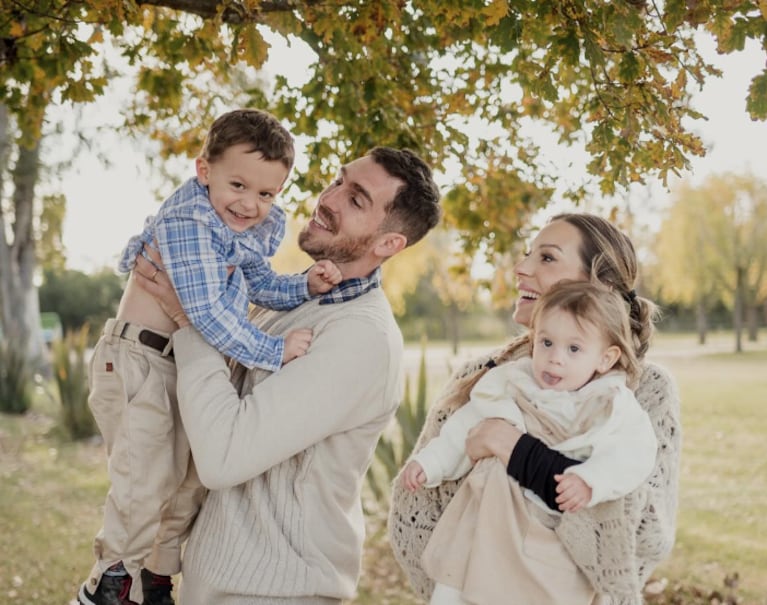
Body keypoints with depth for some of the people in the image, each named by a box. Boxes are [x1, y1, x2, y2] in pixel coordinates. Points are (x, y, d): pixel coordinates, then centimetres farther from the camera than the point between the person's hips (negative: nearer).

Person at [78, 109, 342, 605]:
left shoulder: (261, 228, 0)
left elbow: (259, 285, 10)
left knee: (192, 478, 16)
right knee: (147, 479, -10)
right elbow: (206, 310, -34)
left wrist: (306, 286, -9)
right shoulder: (187, 223, -27)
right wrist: (274, 351, -32)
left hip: (193, 362, 9)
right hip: (139, 361, -9)